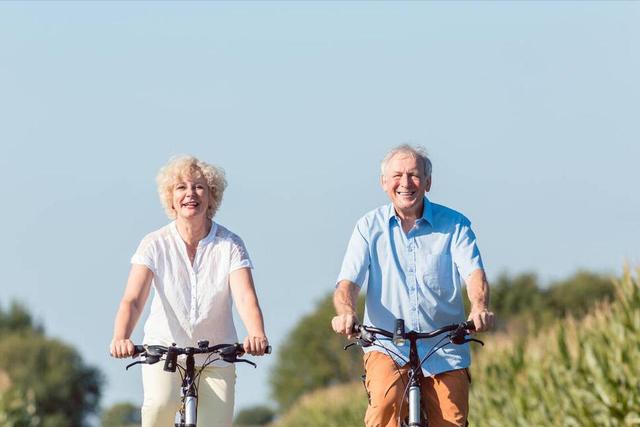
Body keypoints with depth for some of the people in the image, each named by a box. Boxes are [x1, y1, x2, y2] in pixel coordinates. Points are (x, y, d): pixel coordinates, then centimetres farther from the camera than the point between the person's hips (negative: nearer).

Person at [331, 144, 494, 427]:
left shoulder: (454, 225, 1)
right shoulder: (370, 227, 3)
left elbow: (473, 272, -12)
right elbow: (349, 280, -6)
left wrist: (479, 308, -35)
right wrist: (345, 312, -29)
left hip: (444, 351, 1)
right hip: (387, 347, -1)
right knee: (385, 403, -31)